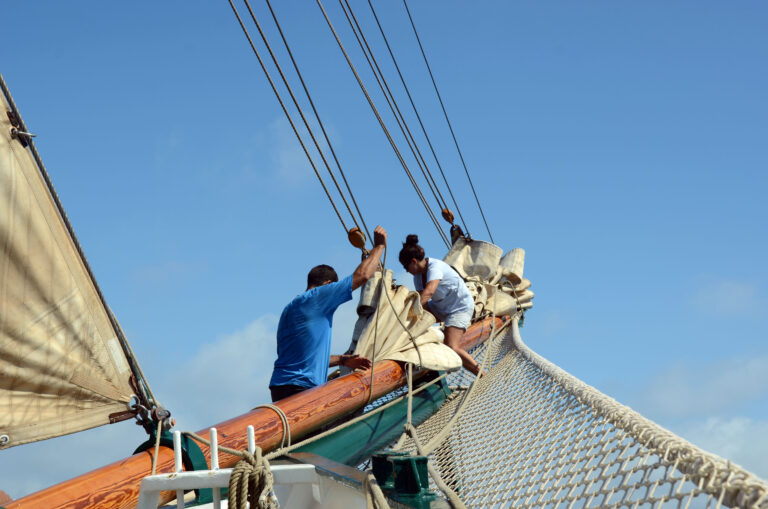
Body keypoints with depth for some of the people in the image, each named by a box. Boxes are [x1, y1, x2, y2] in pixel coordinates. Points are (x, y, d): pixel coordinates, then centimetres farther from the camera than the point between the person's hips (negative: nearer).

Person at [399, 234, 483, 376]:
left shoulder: (435, 266, -25)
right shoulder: (418, 274, 1)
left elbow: (429, 292, -42)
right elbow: (422, 299, -6)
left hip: (461, 307, -9)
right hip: (440, 307, 10)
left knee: (452, 347, -24)